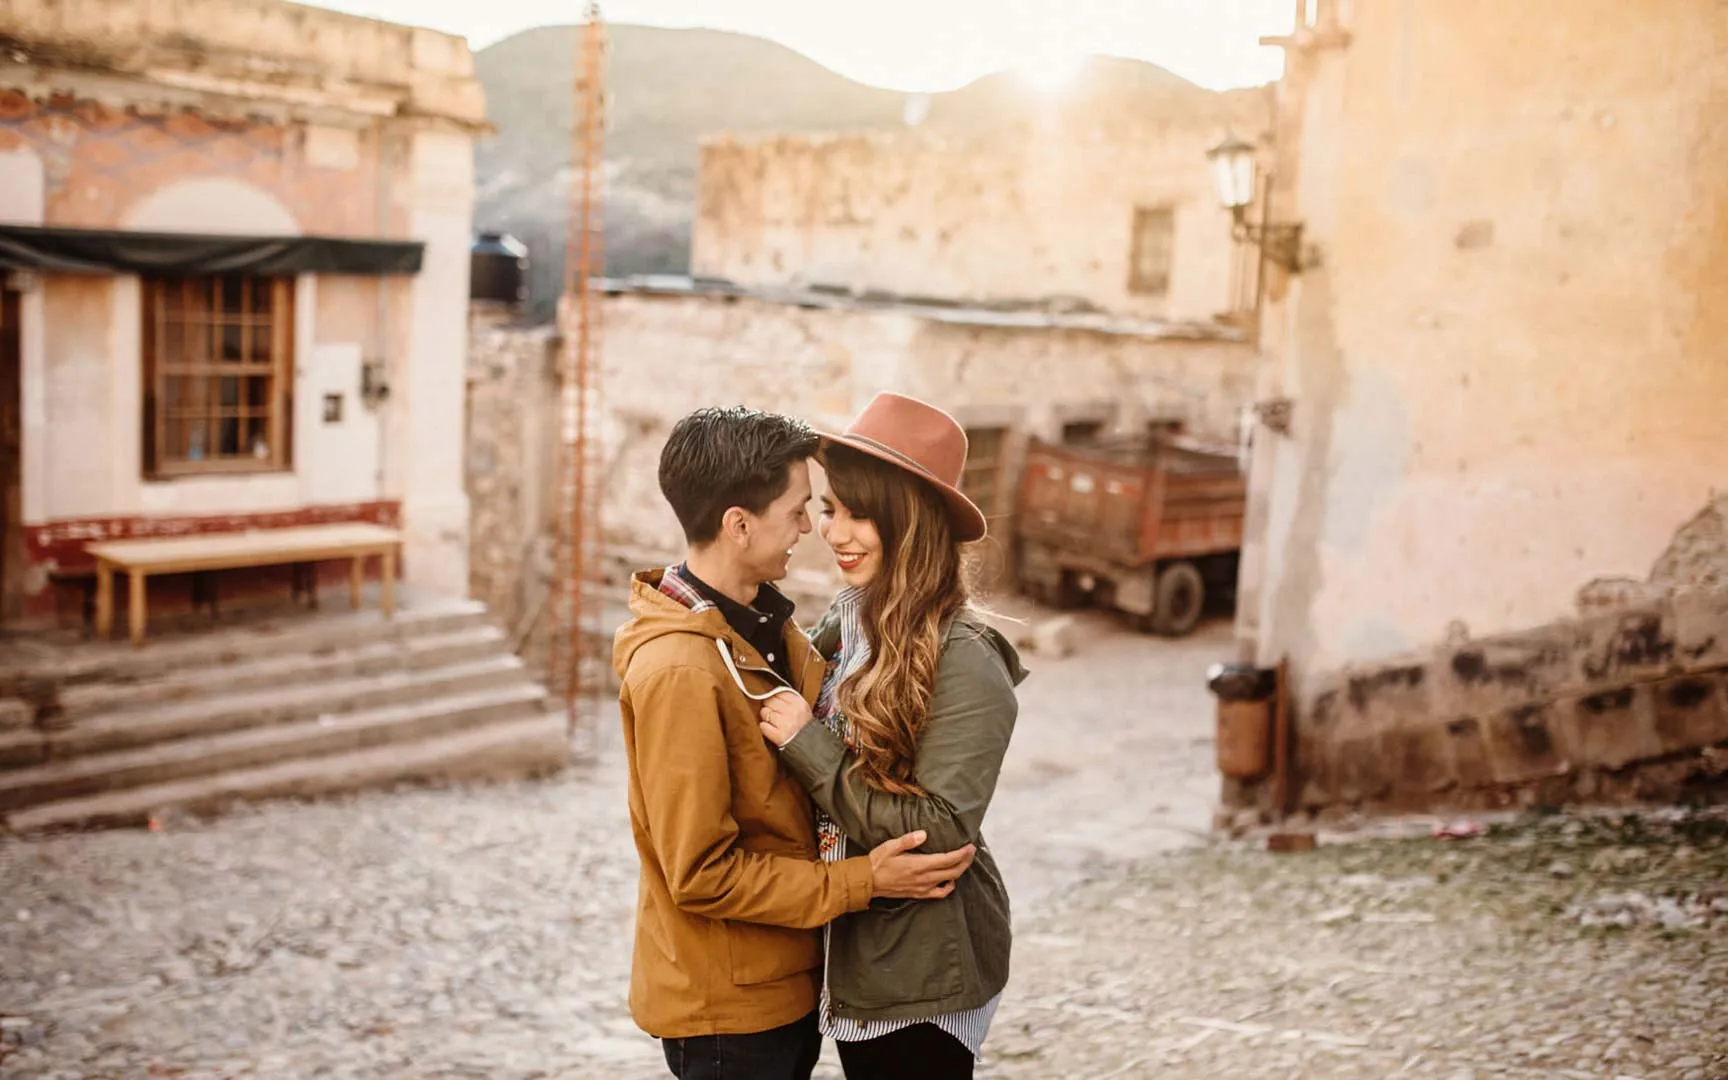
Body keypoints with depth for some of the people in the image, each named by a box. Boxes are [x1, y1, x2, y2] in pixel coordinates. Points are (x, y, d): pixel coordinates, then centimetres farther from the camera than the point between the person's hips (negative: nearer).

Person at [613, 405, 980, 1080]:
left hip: (784, 981, 8)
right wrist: (863, 882, -20)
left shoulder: (763, 624, 2)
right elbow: (701, 874, -23)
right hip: (726, 1008, -8)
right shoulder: (678, 670, -26)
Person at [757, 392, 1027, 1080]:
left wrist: (807, 744, -23)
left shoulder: (965, 662, -22)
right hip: (854, 948, 7)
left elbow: (940, 831, -24)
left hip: (923, 972, -7)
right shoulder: (851, 615, -2)